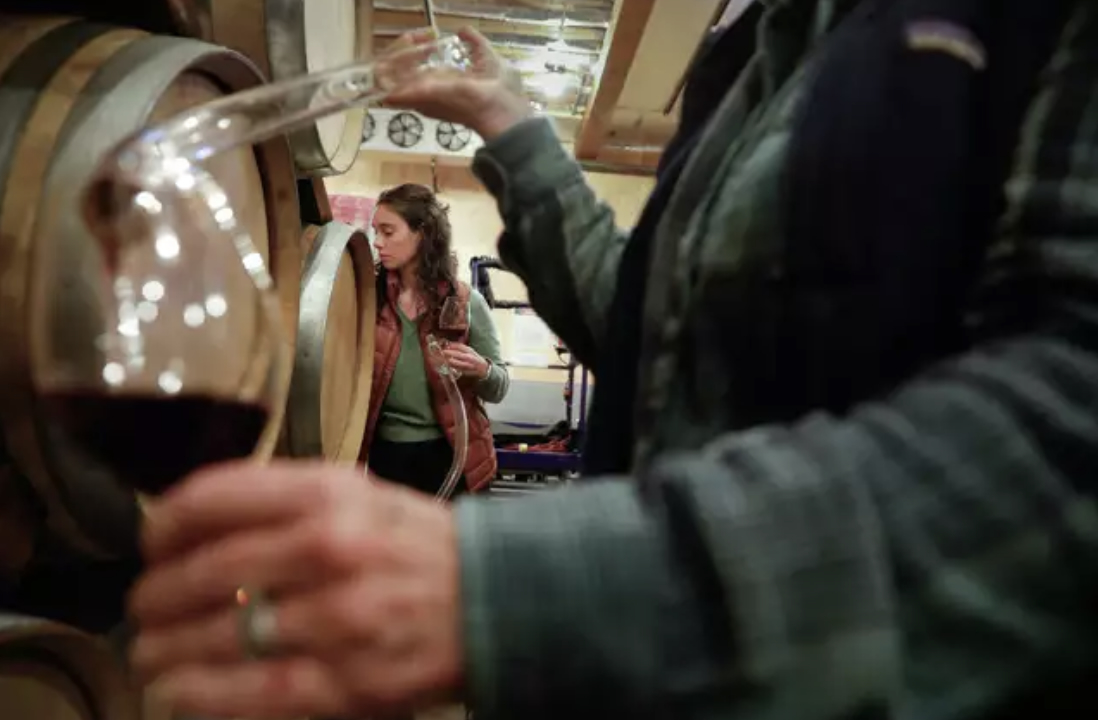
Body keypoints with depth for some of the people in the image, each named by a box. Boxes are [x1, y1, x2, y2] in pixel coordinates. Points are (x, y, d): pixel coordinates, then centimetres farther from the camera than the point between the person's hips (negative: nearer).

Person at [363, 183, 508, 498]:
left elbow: (499, 389, 0)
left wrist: (481, 370, -19)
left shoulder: (466, 302, -5)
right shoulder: (370, 298, 0)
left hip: (446, 456, -2)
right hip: (384, 455, 2)